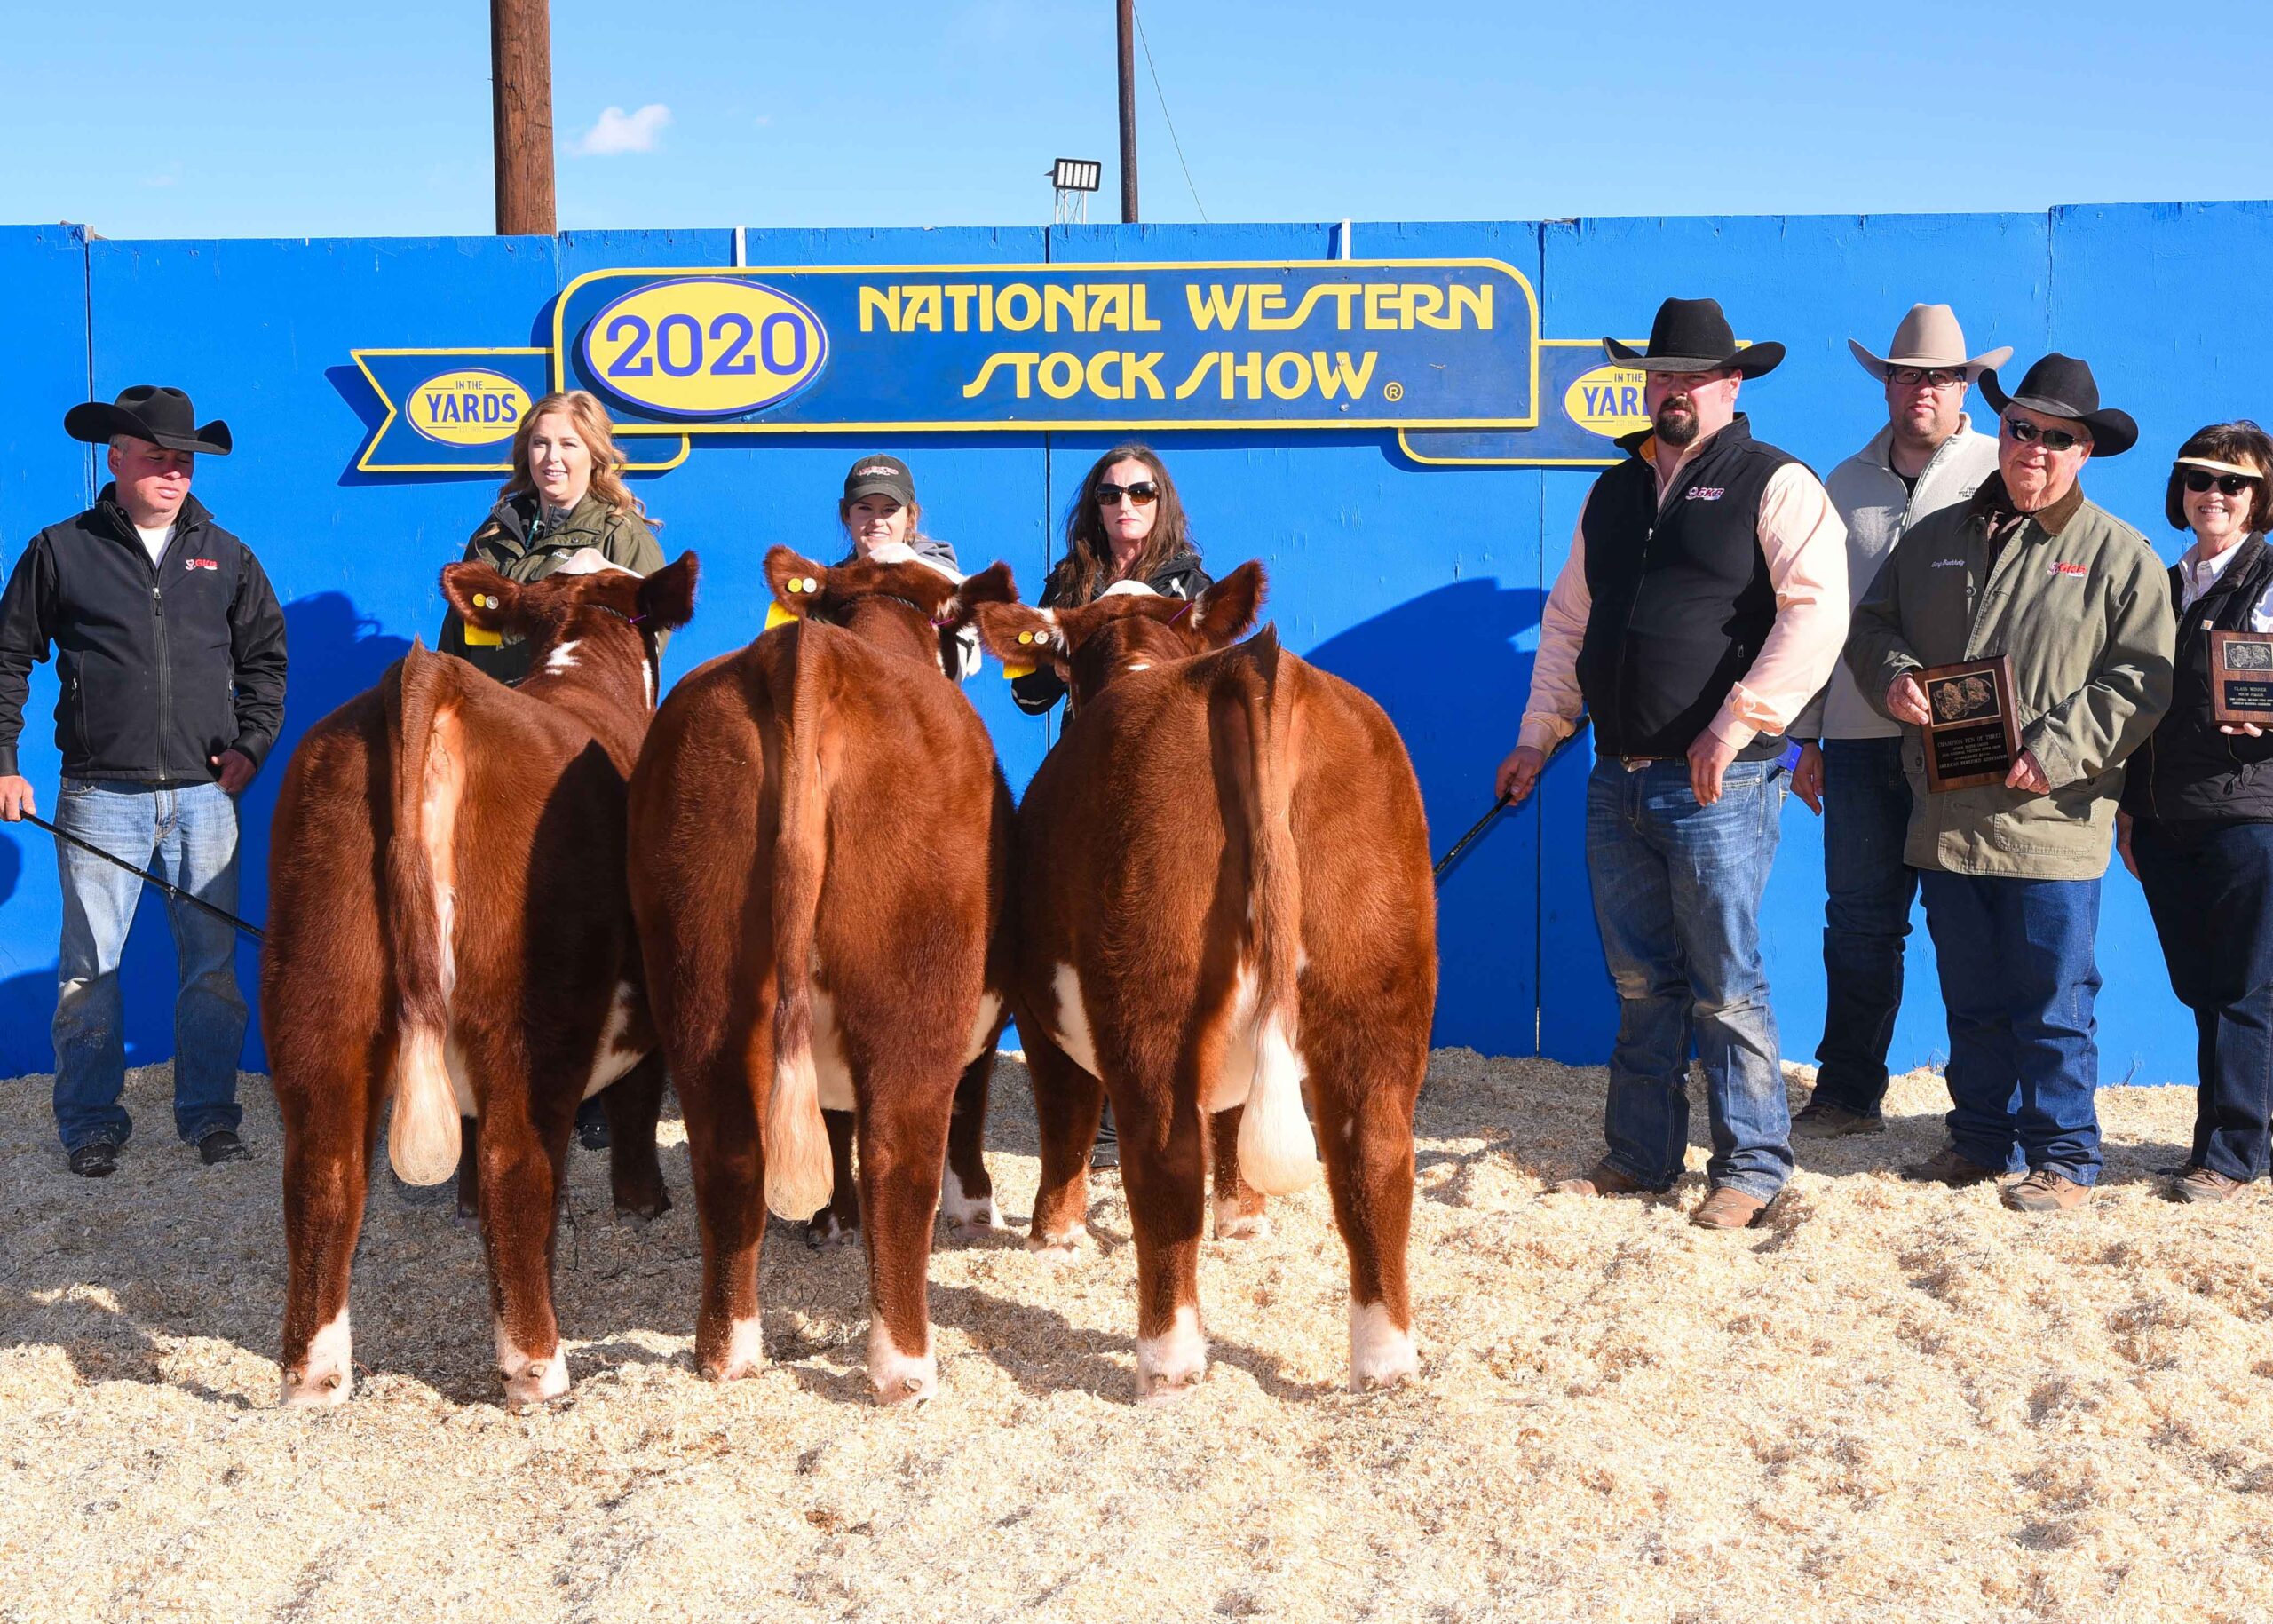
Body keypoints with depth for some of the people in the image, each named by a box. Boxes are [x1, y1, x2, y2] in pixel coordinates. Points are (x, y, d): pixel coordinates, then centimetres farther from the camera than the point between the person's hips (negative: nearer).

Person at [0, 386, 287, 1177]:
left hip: (205, 794, 2)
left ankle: (209, 1113, 14)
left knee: (213, 961, 4)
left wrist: (251, 743, 5)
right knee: (89, 966, 1)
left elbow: (265, 656, 18)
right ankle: (91, 1123, 12)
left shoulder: (224, 555, 12)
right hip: (100, 795, -2)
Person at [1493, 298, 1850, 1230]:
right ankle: (1640, 1156, 22)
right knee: (1640, 982, 12)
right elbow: (1567, 620, 23)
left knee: (1726, 988, -2)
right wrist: (1537, 736, 16)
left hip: (1718, 785, -6)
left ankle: (1751, 1168, 10)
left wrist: (1736, 726, -19)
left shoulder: (1774, 485, -3)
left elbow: (1817, 612, -14)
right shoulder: (1615, 492, 17)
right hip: (1618, 783, 6)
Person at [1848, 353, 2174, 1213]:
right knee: (1970, 1000, 14)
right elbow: (1873, 625, 19)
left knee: (2053, 1005, 0)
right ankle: (1983, 1139, 26)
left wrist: (2056, 754, -15)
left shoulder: (2118, 553, 1)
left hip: (2050, 821, -4)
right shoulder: (1935, 538, 14)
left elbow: (2140, 678, -4)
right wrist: (1892, 679, -4)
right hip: (1948, 814, 4)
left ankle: (2064, 1159, 11)